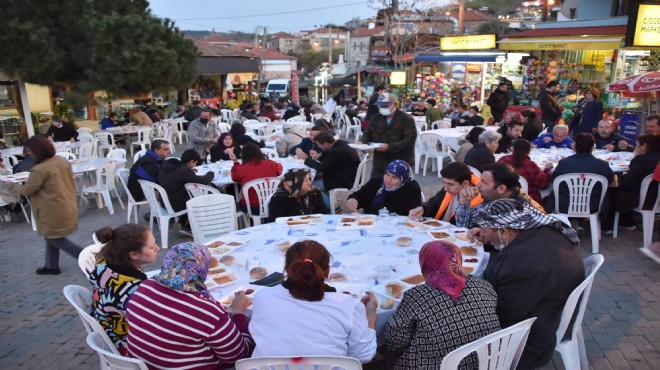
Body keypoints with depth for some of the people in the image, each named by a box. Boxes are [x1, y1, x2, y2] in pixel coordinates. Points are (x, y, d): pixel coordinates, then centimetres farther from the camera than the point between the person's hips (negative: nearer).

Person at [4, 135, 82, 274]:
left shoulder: (40, 169, -22)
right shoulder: (62, 161, 2)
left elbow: (27, 190, -12)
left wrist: (11, 185, 6)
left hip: (55, 211, -8)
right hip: (68, 207, 8)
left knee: (54, 239, 9)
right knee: (51, 236, 21)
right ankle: (51, 266, 32)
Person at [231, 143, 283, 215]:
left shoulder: (241, 168, -10)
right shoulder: (271, 164, -6)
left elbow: (235, 178, 13)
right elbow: (279, 168, 19)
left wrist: (235, 162, 13)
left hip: (251, 207, -3)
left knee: (240, 204, 30)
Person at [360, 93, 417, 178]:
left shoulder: (407, 119, -7)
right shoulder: (375, 118, 9)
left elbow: (409, 141, -16)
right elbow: (368, 134, 15)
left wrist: (389, 147, -28)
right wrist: (362, 142, -9)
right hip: (379, 164, 5)